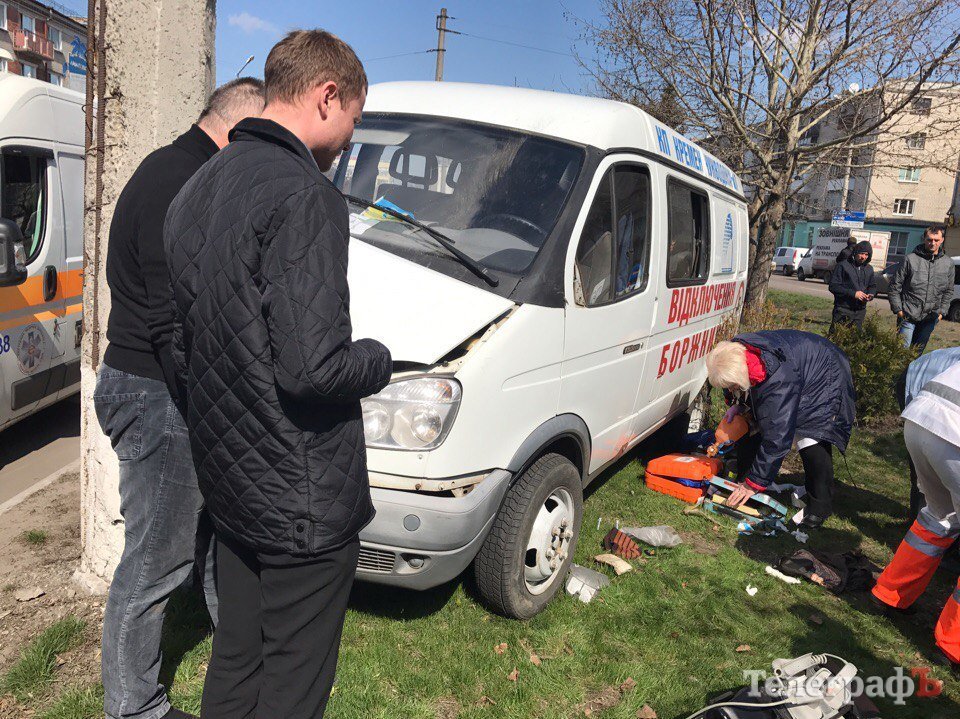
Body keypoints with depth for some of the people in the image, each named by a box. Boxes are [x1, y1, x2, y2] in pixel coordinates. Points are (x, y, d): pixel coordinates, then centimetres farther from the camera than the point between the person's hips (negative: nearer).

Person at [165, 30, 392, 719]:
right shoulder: (305, 195, -20)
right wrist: (379, 359, -8)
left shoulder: (196, 191, 11)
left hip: (228, 482, 9)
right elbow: (312, 367, -27)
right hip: (304, 504, -9)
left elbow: (181, 348, 16)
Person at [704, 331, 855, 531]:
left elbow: (777, 437, -41)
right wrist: (737, 405, -10)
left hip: (823, 380, -8)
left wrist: (755, 483, -35)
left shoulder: (779, 380, -45)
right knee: (752, 428, 2)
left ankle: (820, 506, -5)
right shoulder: (735, 353, -23)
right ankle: (742, 482, 17)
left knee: (812, 440, -22)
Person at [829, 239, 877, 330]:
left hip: (860, 311, 6)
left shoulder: (869, 269, 14)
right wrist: (853, 293, -19)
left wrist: (871, 295, -1)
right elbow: (833, 286, -11)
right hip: (843, 309, -5)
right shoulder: (842, 266, -5)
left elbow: (873, 286, 24)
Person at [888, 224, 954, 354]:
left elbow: (949, 291, 15)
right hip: (908, 316, -4)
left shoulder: (948, 263, 6)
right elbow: (895, 286, -2)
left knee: (917, 352, 14)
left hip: (930, 319, 4)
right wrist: (898, 309, -6)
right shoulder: (911, 259, -6)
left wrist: (942, 311, 6)